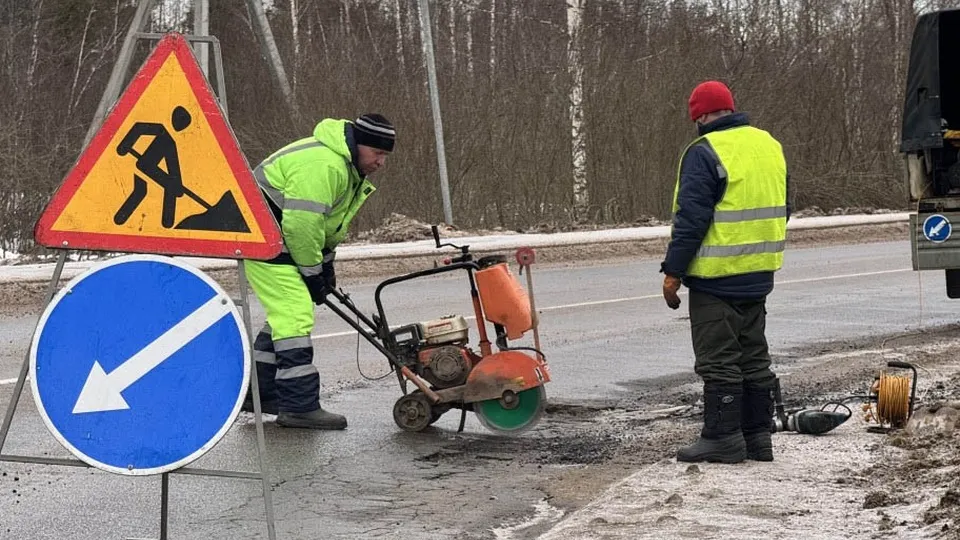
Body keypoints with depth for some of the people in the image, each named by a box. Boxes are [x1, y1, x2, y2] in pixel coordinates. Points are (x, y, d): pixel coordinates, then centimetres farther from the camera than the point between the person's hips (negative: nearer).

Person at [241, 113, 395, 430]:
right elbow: (301, 224, -28)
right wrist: (311, 272, -17)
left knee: (285, 314, 16)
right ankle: (299, 407, -15)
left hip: (281, 239, 11)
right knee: (296, 316, -15)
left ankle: (259, 392, 25)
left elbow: (327, 225, 19)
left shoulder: (349, 168, 10)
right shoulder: (322, 166, -26)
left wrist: (325, 265, 12)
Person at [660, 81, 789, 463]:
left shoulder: (705, 152, -14)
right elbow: (781, 209, 19)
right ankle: (757, 436, 18)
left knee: (718, 360, -2)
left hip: (716, 275, -8)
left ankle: (722, 437, 0)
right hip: (759, 275, 8)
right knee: (753, 356, 14)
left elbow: (690, 218, -17)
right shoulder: (769, 145, 11)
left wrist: (672, 272, -12)